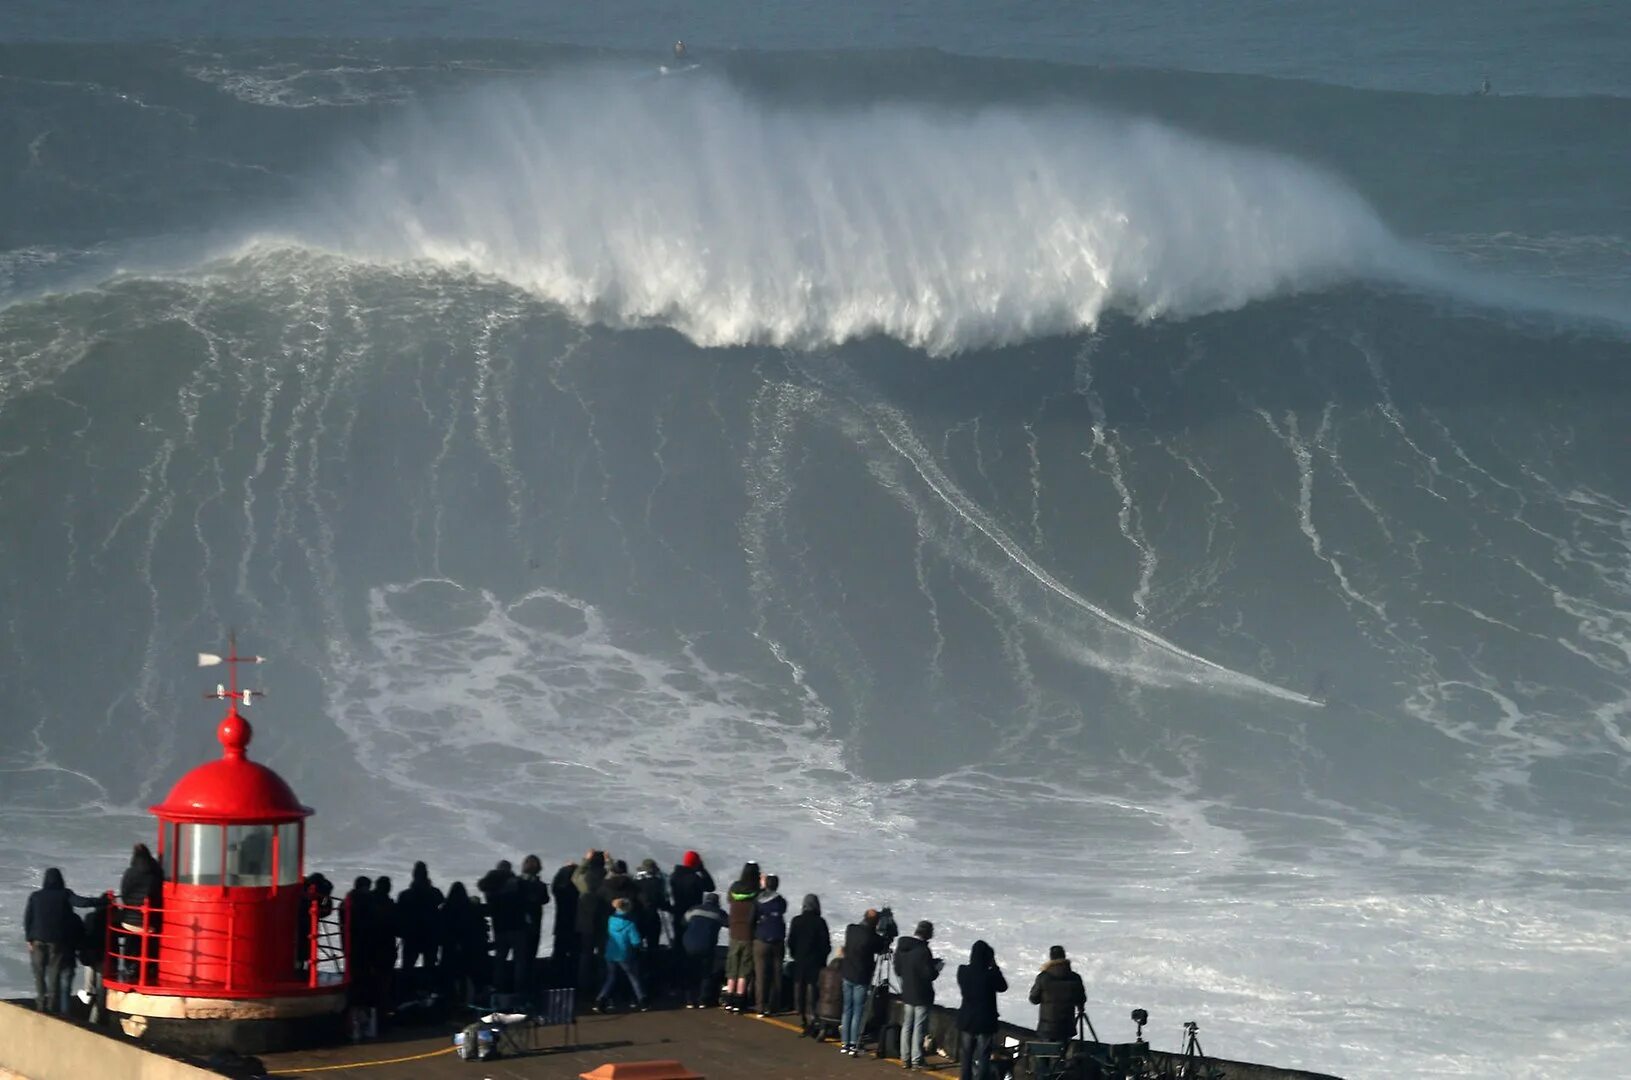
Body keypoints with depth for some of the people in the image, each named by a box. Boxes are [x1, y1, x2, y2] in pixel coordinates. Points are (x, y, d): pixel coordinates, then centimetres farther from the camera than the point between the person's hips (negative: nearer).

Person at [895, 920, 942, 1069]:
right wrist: (937, 968, 0)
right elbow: (929, 975, -21)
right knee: (919, 1028, 1)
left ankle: (905, 1059, 18)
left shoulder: (901, 948, 2)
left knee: (906, 1027, 14)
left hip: (906, 994, 7)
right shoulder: (923, 950, -22)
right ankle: (916, 1060, 4)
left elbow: (898, 970, 11)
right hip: (922, 995, -7)